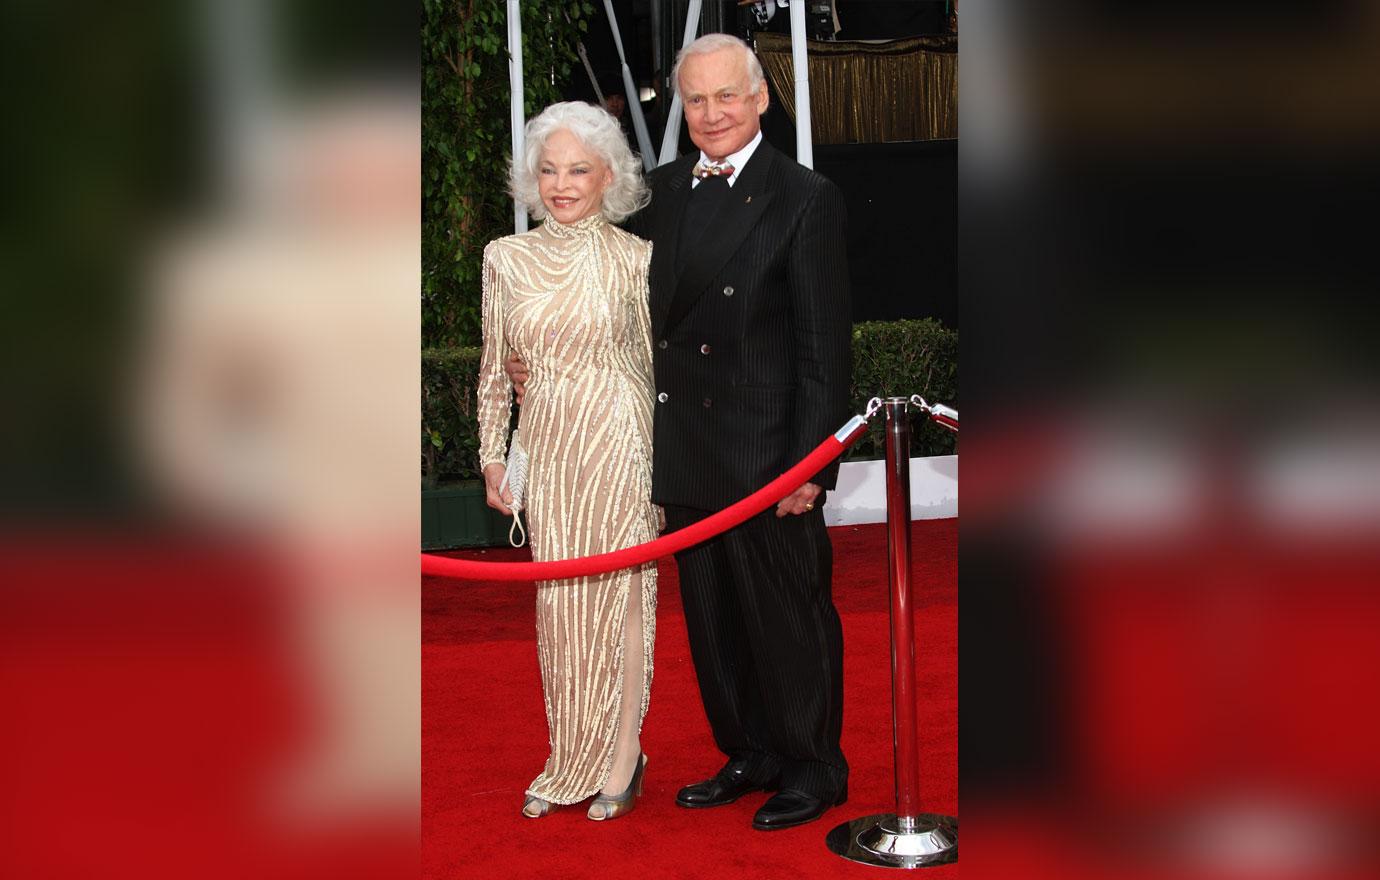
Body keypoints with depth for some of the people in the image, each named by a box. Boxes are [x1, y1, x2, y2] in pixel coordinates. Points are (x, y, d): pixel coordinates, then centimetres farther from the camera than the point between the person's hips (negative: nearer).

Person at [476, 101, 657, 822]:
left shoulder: (636, 259, -3)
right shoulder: (507, 258, 4)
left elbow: (659, 360, 2)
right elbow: (495, 365, 10)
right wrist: (492, 457, 8)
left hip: (620, 442, -3)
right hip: (547, 446, 3)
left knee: (619, 592, 2)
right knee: (558, 597, 8)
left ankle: (621, 757, 13)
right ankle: (571, 761, 18)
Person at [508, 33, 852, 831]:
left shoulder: (805, 199, -8)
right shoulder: (663, 191, 10)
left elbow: (825, 344, -11)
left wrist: (810, 462, -15)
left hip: (768, 455, -6)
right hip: (688, 457, 6)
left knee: (788, 616, 5)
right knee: (713, 621, 15)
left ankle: (813, 770, 22)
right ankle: (750, 756, 31)